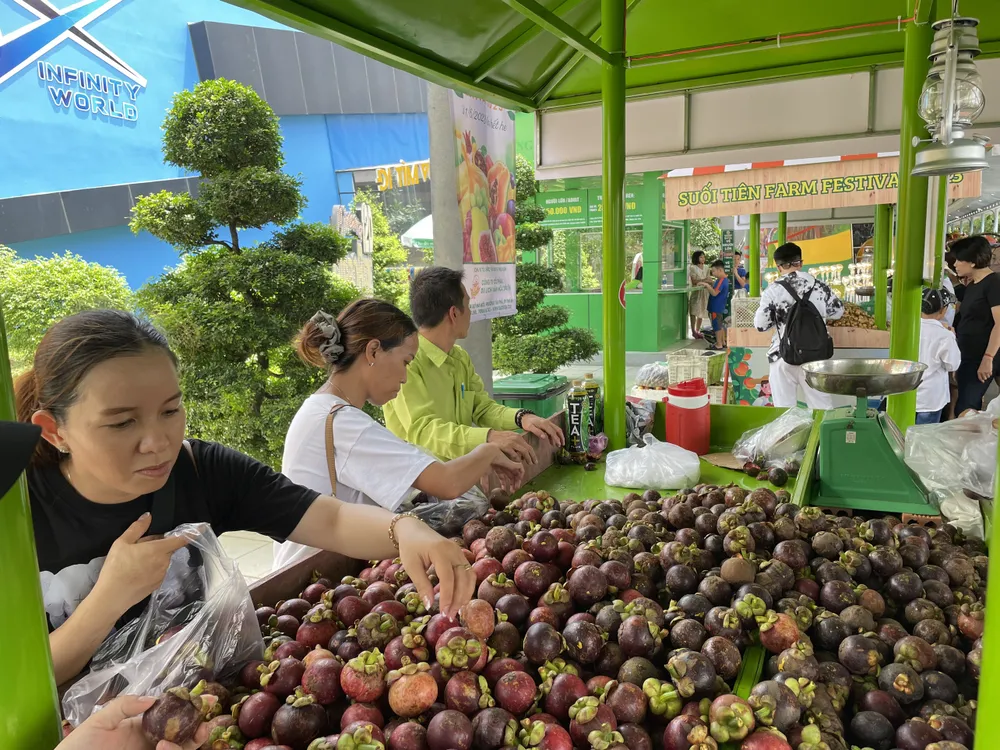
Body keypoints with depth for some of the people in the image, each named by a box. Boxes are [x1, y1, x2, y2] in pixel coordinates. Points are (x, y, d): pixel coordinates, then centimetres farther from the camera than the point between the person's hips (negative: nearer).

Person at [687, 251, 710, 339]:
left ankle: (698, 331, 12)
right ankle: (693, 331, -5)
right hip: (695, 291, -5)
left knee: (701, 312, 5)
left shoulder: (706, 269, 14)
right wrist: (704, 280, -19)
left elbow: (708, 280, 14)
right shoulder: (693, 268, -3)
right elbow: (694, 281, -10)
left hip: (704, 291, 5)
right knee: (694, 312, -9)